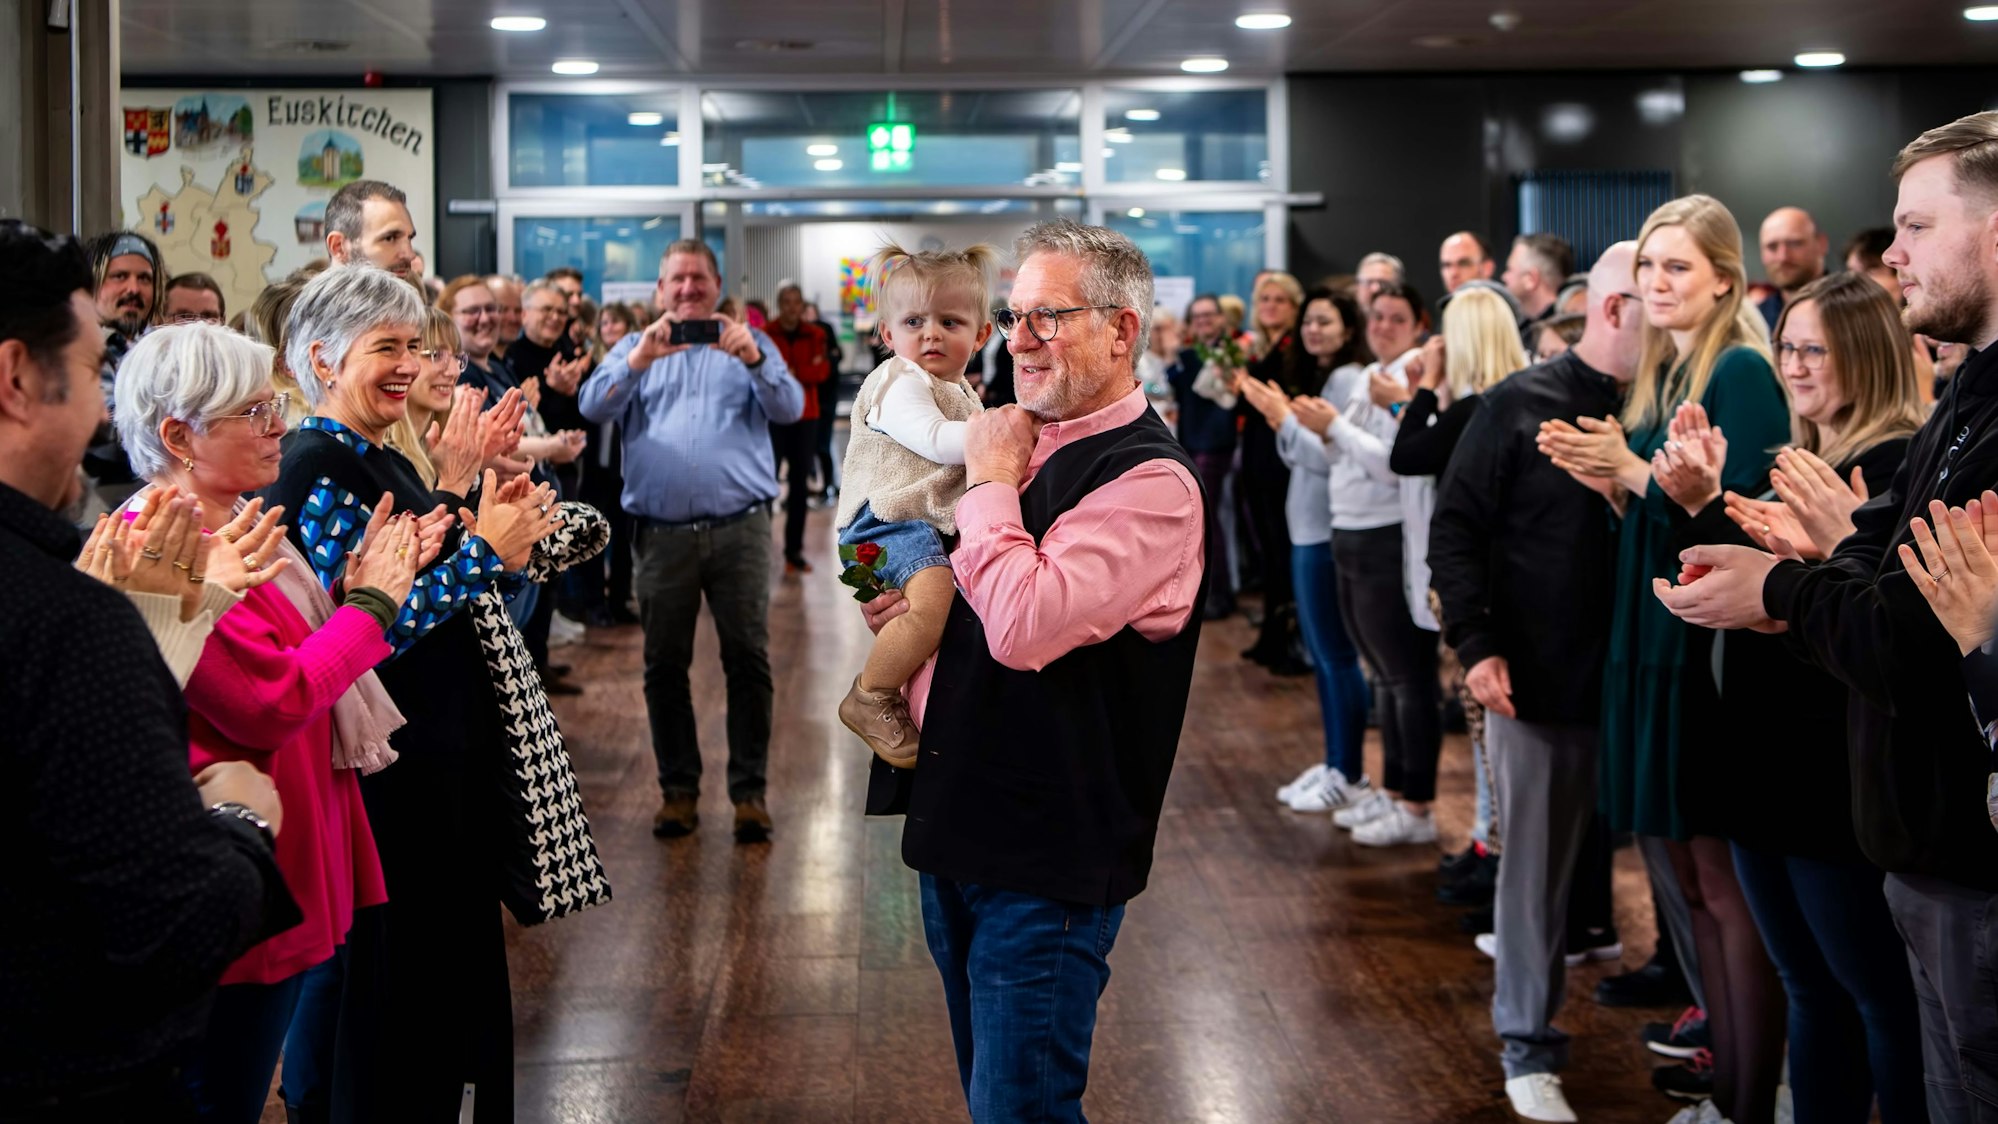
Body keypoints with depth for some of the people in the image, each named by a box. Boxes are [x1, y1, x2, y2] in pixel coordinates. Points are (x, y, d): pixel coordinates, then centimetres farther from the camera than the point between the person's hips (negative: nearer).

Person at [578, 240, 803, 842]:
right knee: (664, 665, 6)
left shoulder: (749, 344, 13)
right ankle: (678, 788, 17)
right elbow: (594, 407, -3)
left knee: (749, 660, -2)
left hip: (739, 528, -1)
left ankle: (749, 791, 6)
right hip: (661, 532, 1)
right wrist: (640, 359, -19)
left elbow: (790, 407, -4)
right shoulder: (635, 349, 15)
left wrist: (752, 359, -22)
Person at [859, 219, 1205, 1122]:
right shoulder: (1030, 442, 11)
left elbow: (1026, 625, -31)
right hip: (960, 825, 9)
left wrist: (989, 480, -17)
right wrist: (914, 601, 5)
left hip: (1046, 853, -9)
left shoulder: (1150, 480, -18)